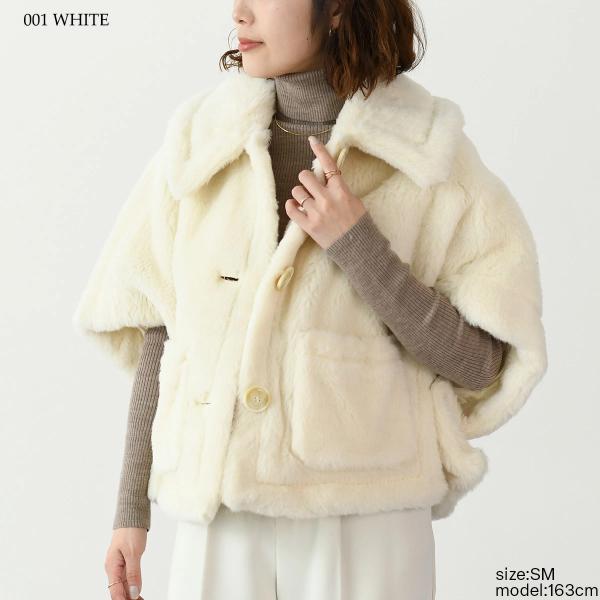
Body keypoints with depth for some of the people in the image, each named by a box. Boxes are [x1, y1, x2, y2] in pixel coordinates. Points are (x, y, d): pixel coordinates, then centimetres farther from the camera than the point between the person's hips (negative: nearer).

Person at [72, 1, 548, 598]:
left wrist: (358, 246, -15)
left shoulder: (422, 155, -3)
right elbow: (162, 333, 7)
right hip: (221, 521, 2)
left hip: (365, 516, -2)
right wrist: (132, 509, 6)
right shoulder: (204, 142, 4)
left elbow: (479, 362, -5)